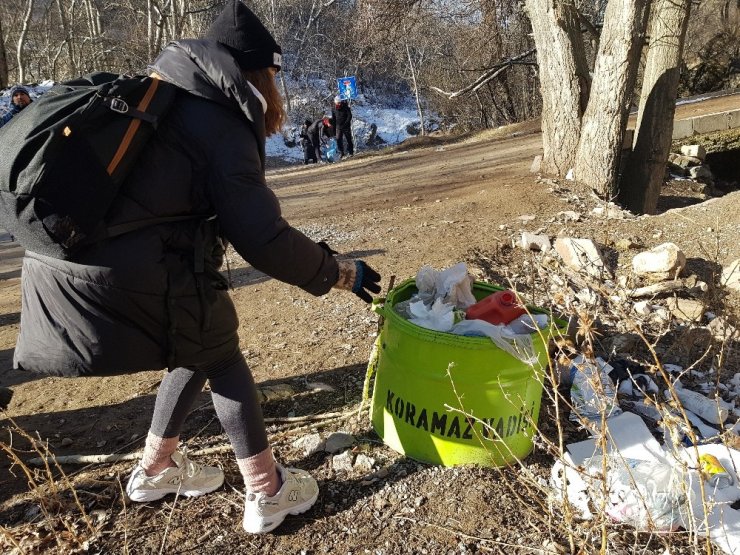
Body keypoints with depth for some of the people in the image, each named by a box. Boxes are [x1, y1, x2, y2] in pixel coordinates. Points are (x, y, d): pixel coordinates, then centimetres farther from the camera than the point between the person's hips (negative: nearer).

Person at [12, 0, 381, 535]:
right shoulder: (224, 125, -8)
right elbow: (262, 239, -13)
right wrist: (339, 271, -2)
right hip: (129, 280, -8)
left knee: (199, 350, 24)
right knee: (223, 357, 12)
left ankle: (156, 469, 40)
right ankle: (267, 492, 19)